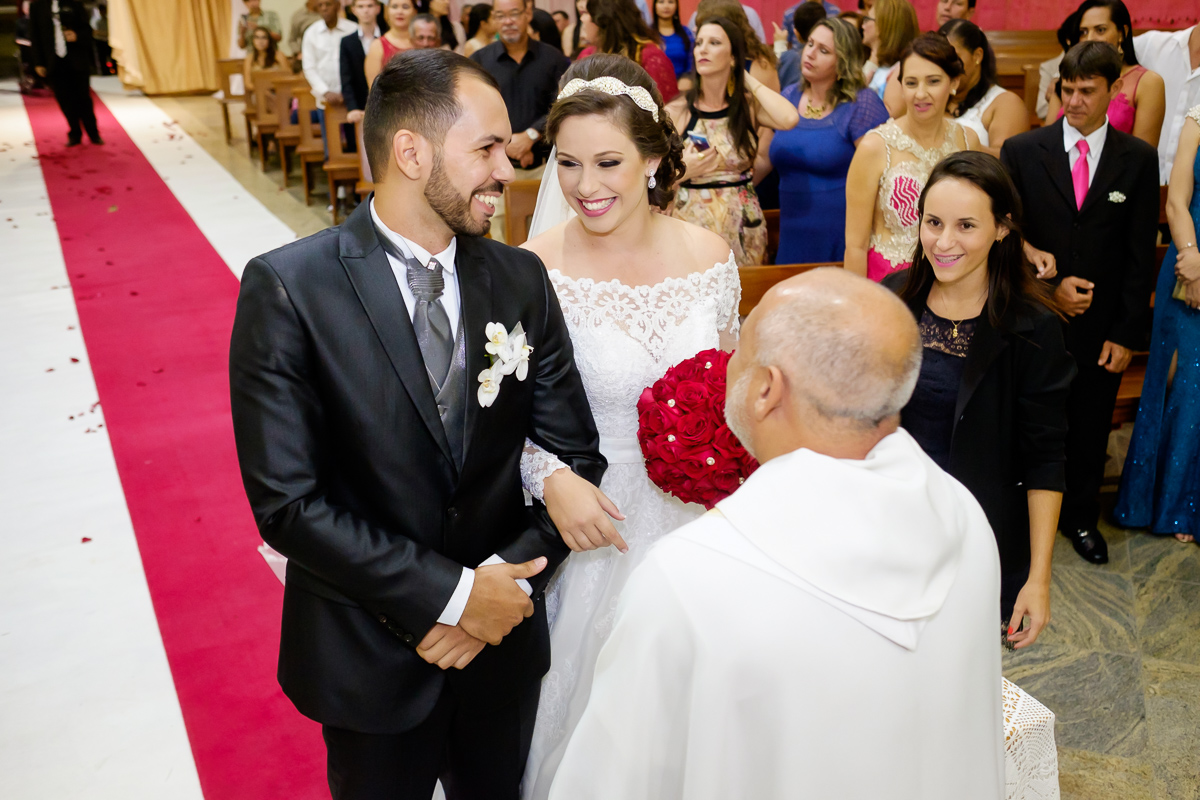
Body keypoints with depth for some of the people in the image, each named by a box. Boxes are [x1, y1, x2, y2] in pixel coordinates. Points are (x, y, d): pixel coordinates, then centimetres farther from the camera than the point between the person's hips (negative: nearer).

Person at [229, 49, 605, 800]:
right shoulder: (287, 288, -16)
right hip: (368, 653, -3)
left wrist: (505, 583, -15)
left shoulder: (522, 279, -5)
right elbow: (286, 501, -19)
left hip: (506, 642, 4)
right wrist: (450, 593, -19)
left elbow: (576, 453, -2)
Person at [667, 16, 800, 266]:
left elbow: (789, 119, -21)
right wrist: (683, 170, -21)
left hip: (742, 227, 2)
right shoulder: (676, 112, -4)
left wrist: (747, 78, -8)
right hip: (692, 224, -2)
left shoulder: (749, 105, 1)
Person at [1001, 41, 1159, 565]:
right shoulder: (1022, 150, -3)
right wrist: (1048, 286, -14)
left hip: (1100, 324, 1)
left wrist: (1126, 333, -5)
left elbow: (1140, 253, 0)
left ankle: (1081, 517, 33)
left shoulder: (1139, 159, 0)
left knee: (1090, 427, 13)